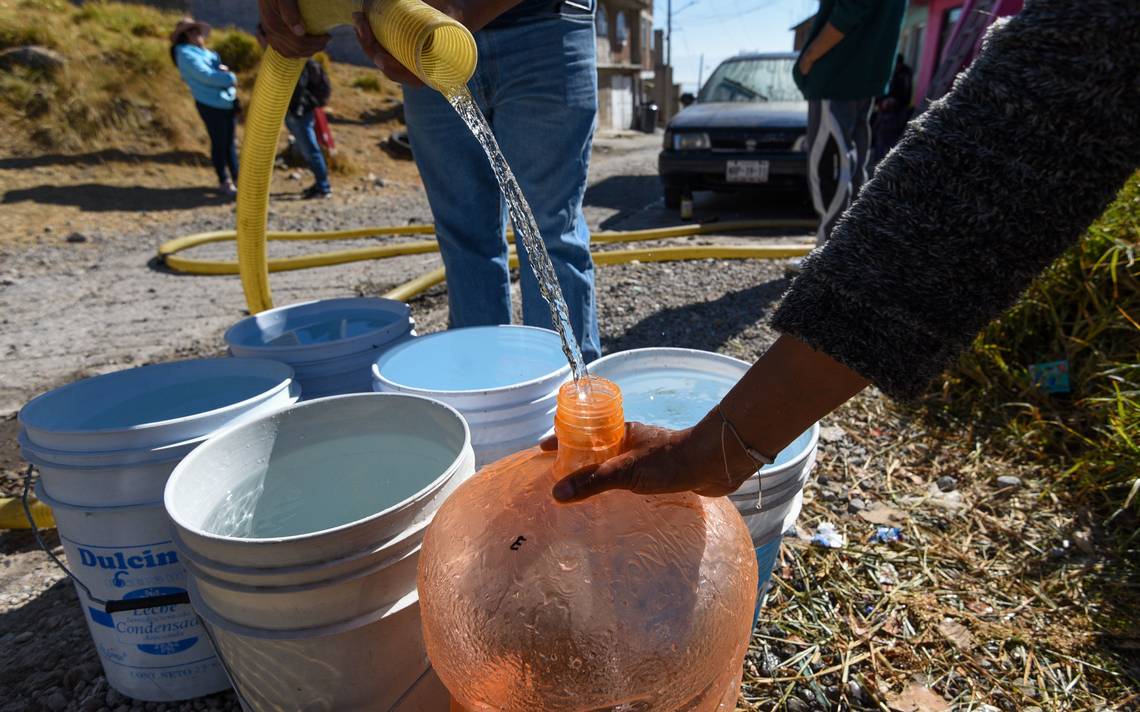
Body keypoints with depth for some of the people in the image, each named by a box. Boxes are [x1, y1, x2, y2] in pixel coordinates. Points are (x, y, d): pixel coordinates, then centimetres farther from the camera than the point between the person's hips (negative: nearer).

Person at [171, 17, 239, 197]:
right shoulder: (187, 55, -8)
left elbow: (216, 69, 19)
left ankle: (236, 178, 17)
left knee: (230, 143, 10)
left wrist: (223, 69, -5)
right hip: (211, 105, -8)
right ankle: (224, 181, 9)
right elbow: (207, 76, -18)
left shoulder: (202, 52, 20)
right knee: (219, 143, -1)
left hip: (228, 102, 8)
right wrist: (230, 78, -7)